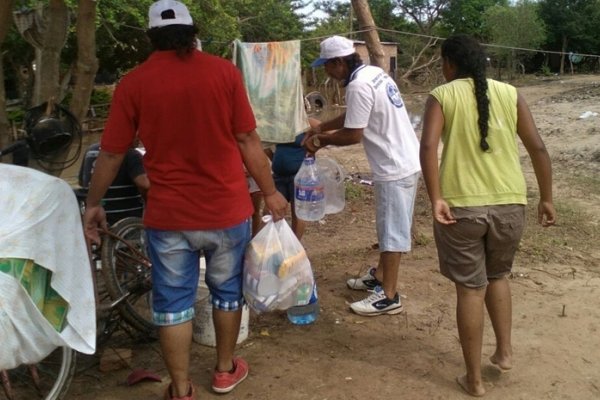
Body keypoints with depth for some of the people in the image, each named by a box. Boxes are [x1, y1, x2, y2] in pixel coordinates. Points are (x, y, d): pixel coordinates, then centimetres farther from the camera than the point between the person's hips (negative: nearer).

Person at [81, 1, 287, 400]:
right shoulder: (224, 71, -4)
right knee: (227, 290, 20)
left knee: (173, 301, 13)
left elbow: (111, 154, 1)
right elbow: (248, 140, -4)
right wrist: (270, 192, 7)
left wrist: (93, 204, 15)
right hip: (227, 209, 1)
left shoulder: (134, 83, -3)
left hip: (168, 215, 0)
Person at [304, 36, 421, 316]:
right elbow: (353, 116, 21)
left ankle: (388, 297, 9)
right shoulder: (374, 73, 11)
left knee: (392, 230, -2)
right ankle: (380, 277, 34)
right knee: (388, 226, 20)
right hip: (403, 161, 10)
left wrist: (322, 141, -2)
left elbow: (353, 134, -18)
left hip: (394, 167, -10)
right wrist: (321, 128, 16)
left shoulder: (358, 86, -20)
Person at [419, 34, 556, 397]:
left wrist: (436, 199, -18)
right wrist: (547, 198, 13)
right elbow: (538, 148, 5)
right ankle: (505, 351, 29)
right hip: (509, 203, 3)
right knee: (497, 276, 27)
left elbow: (428, 147, -15)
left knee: (470, 288, 8)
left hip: (462, 205, -3)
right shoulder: (509, 93, 9)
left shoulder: (442, 96, 2)